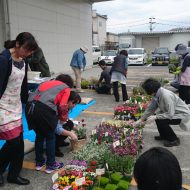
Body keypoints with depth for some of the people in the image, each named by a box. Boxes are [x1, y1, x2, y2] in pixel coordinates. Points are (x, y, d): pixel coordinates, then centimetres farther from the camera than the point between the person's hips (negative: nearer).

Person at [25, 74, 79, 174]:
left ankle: (39, 162, 39)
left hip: (29, 107, 7)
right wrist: (64, 117, 18)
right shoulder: (66, 89, 17)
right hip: (44, 109, -6)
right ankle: (51, 165, 28)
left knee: (39, 135, 27)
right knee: (50, 137, 17)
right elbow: (62, 107, -6)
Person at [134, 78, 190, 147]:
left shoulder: (166, 96, -33)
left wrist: (155, 117, -25)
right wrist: (140, 120, 4)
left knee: (160, 121, -22)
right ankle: (164, 135, 22)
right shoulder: (156, 94, -6)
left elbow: (170, 114, -31)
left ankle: (174, 140, -2)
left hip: (182, 114, -9)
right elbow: (150, 108, 3)